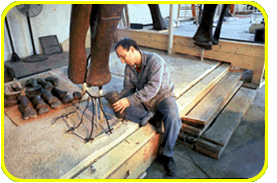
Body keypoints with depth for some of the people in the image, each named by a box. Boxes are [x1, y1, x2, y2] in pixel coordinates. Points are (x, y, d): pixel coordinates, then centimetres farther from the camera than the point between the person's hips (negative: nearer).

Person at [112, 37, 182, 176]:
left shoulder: (154, 60, -21)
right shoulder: (129, 67, 0)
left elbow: (152, 88, -32)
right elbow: (128, 88, 4)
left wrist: (130, 100, -38)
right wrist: (119, 101, -17)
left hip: (162, 95, -4)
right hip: (143, 100, 5)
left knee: (172, 117, -33)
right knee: (123, 106, -21)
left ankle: (167, 154, -11)